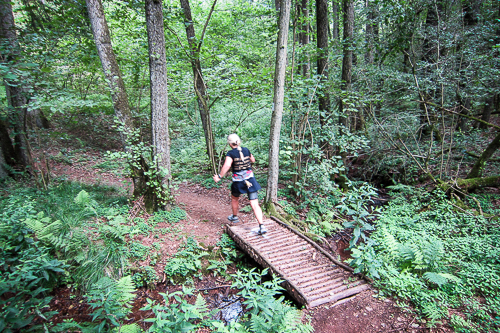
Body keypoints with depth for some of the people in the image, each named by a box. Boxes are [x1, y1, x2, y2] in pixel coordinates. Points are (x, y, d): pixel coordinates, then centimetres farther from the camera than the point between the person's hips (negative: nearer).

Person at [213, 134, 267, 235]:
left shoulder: (231, 153, -10)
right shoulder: (246, 150, 4)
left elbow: (227, 165, -25)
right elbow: (253, 160, 21)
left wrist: (219, 176, -17)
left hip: (238, 182, -3)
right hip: (250, 180, 3)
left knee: (234, 199, 27)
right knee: (255, 204, -1)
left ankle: (235, 217, 48)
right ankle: (261, 226, -9)